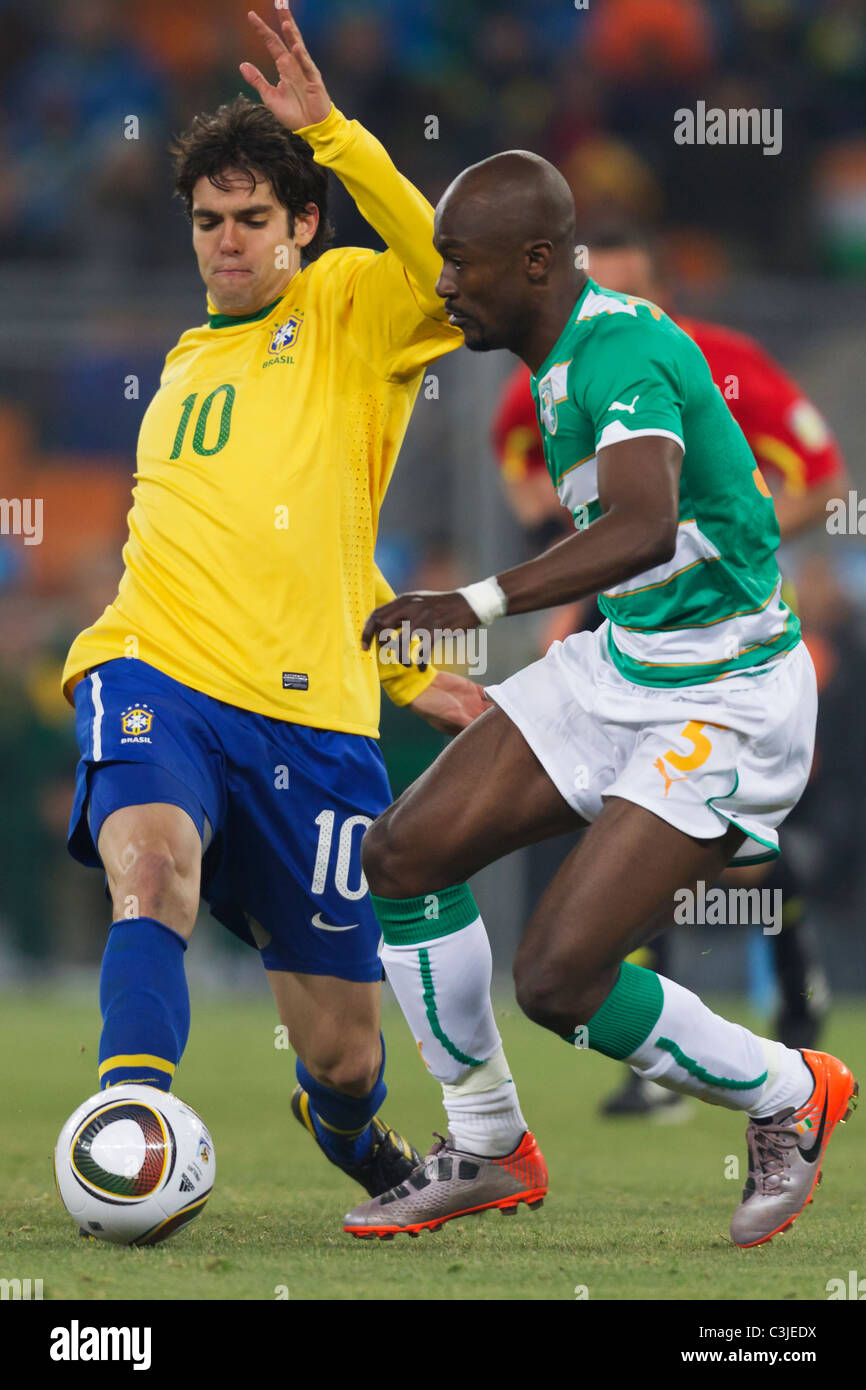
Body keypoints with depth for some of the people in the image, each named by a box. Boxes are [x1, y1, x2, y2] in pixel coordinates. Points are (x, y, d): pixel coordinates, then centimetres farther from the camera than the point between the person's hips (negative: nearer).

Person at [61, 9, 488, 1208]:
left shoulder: (350, 309, 7)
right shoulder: (187, 362, 22)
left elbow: (453, 278, -17)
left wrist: (332, 133, -22)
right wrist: (405, 665, 20)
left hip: (310, 716, -3)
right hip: (156, 677, 3)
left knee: (344, 1052, 5)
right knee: (154, 864, -34)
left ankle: (341, 1121, 42)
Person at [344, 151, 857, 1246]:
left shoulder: (620, 356, -24)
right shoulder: (572, 347, 6)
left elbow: (645, 527, -42)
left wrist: (480, 603, -52)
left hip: (722, 702, -10)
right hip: (620, 665, 10)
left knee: (558, 976, -16)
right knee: (404, 854, 0)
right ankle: (482, 1151, 13)